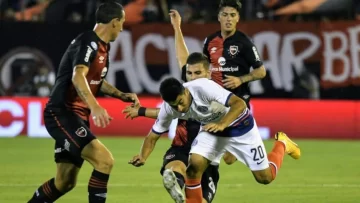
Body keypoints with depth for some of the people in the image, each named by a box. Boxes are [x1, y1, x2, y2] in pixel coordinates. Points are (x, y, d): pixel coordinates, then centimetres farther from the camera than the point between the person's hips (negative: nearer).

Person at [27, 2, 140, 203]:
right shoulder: (88, 43, -16)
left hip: (75, 117, 10)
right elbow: (78, 77, -34)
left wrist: (122, 95, 21)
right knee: (105, 160, -23)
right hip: (62, 114, -10)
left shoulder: (103, 47, 14)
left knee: (64, 182, 15)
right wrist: (95, 107, -48)